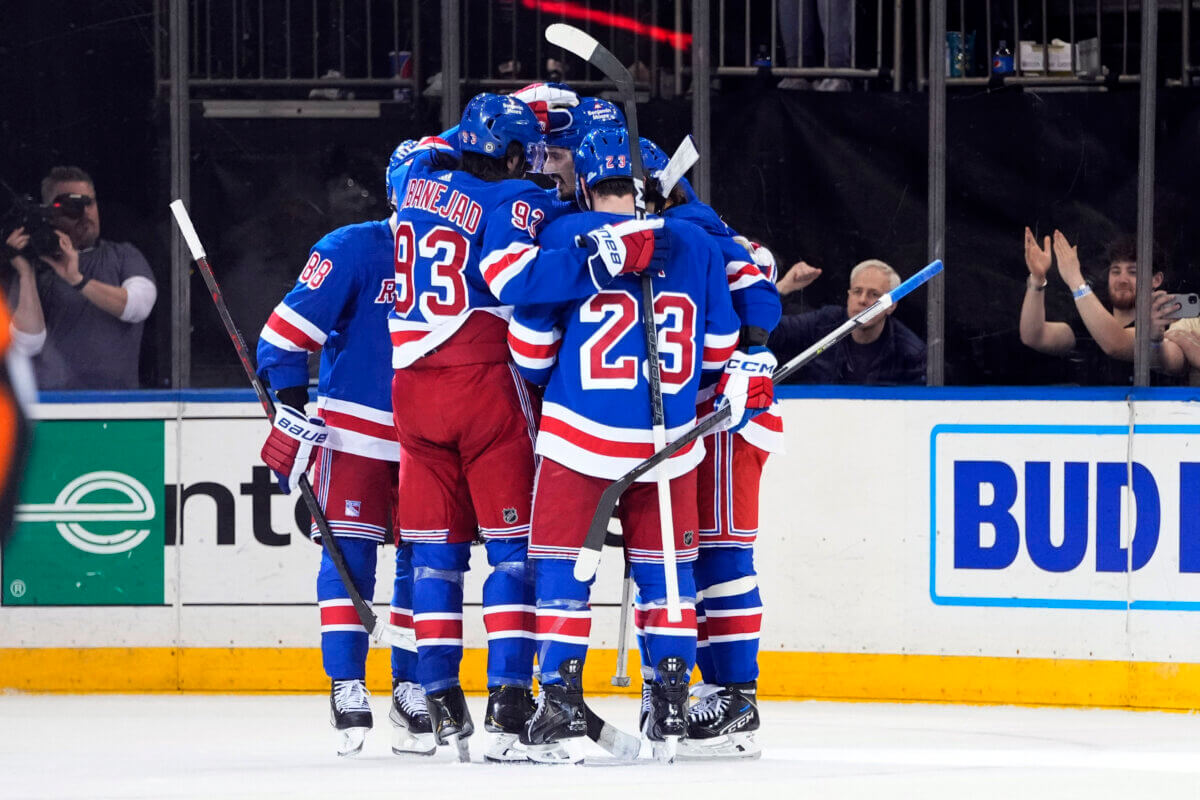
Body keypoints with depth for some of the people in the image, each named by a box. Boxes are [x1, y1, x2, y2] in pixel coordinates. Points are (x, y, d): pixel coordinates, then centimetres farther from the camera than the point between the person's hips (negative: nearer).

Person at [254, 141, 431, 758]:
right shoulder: (353, 250, -9)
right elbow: (287, 331, -11)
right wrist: (290, 410, -17)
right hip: (352, 427, -5)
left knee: (422, 560, 3)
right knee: (349, 554, -9)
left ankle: (410, 688, 11)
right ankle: (347, 689, -7)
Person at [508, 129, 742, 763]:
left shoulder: (565, 236, -6)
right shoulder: (697, 246, 4)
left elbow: (531, 344, -2)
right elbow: (718, 348, 10)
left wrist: (541, 386, 20)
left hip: (580, 433, -3)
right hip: (669, 439, 3)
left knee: (562, 562, 5)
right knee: (663, 563, 13)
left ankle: (562, 698, -3)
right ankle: (670, 703, 10)